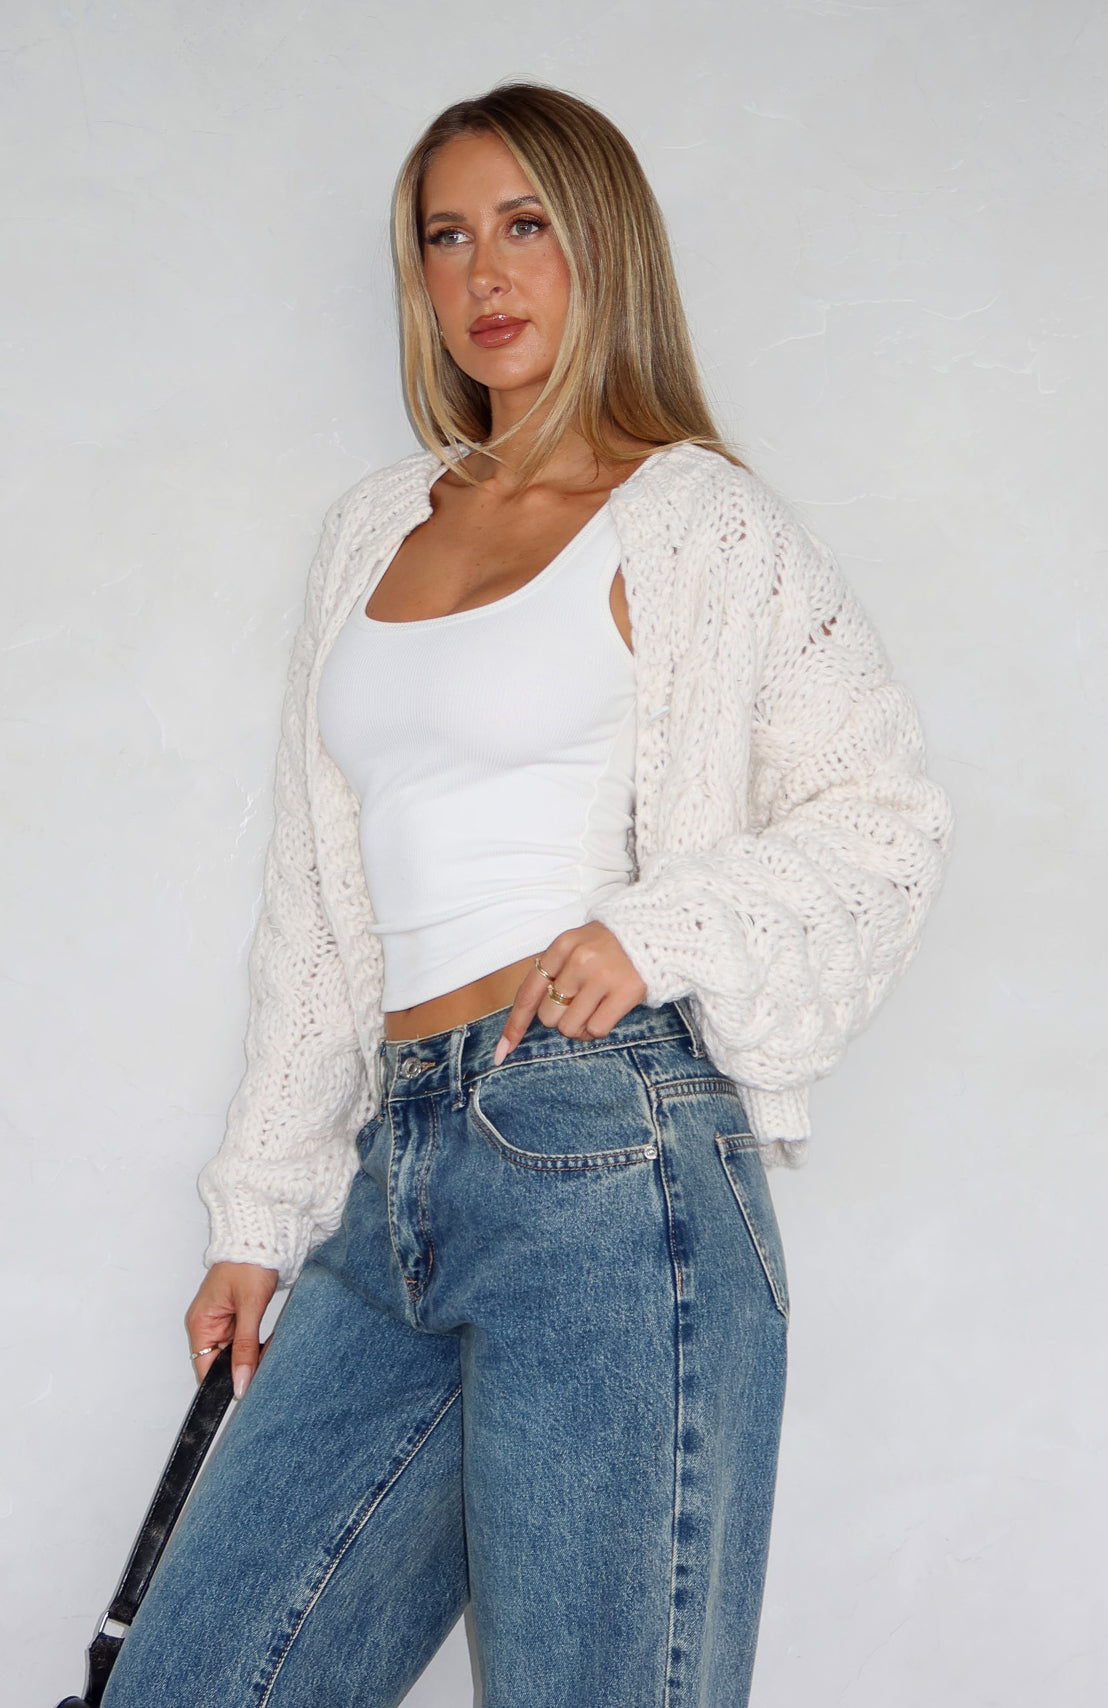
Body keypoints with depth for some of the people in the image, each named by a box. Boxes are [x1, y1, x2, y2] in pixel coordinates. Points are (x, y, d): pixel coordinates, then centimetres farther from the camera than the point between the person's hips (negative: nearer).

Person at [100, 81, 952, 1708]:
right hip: (395, 1187, 6)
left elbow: (888, 813, 2)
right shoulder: (370, 532, 19)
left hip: (607, 1156, -6)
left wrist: (655, 929, -14)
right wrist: (262, 1214, 18)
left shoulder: (700, 520, 4)